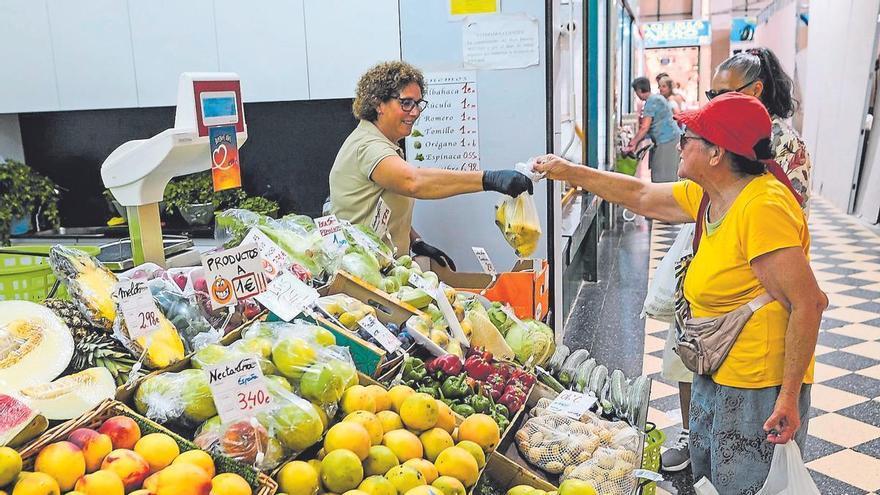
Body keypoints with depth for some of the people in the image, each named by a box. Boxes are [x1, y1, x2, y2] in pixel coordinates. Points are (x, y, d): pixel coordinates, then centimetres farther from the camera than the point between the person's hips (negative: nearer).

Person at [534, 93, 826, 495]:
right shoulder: (706, 195, 3)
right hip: (714, 377, 9)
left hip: (758, 388, -9)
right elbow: (642, 196, 15)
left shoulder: (762, 207, -24)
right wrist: (569, 172, 15)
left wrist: (789, 397, -23)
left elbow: (809, 302, -25)